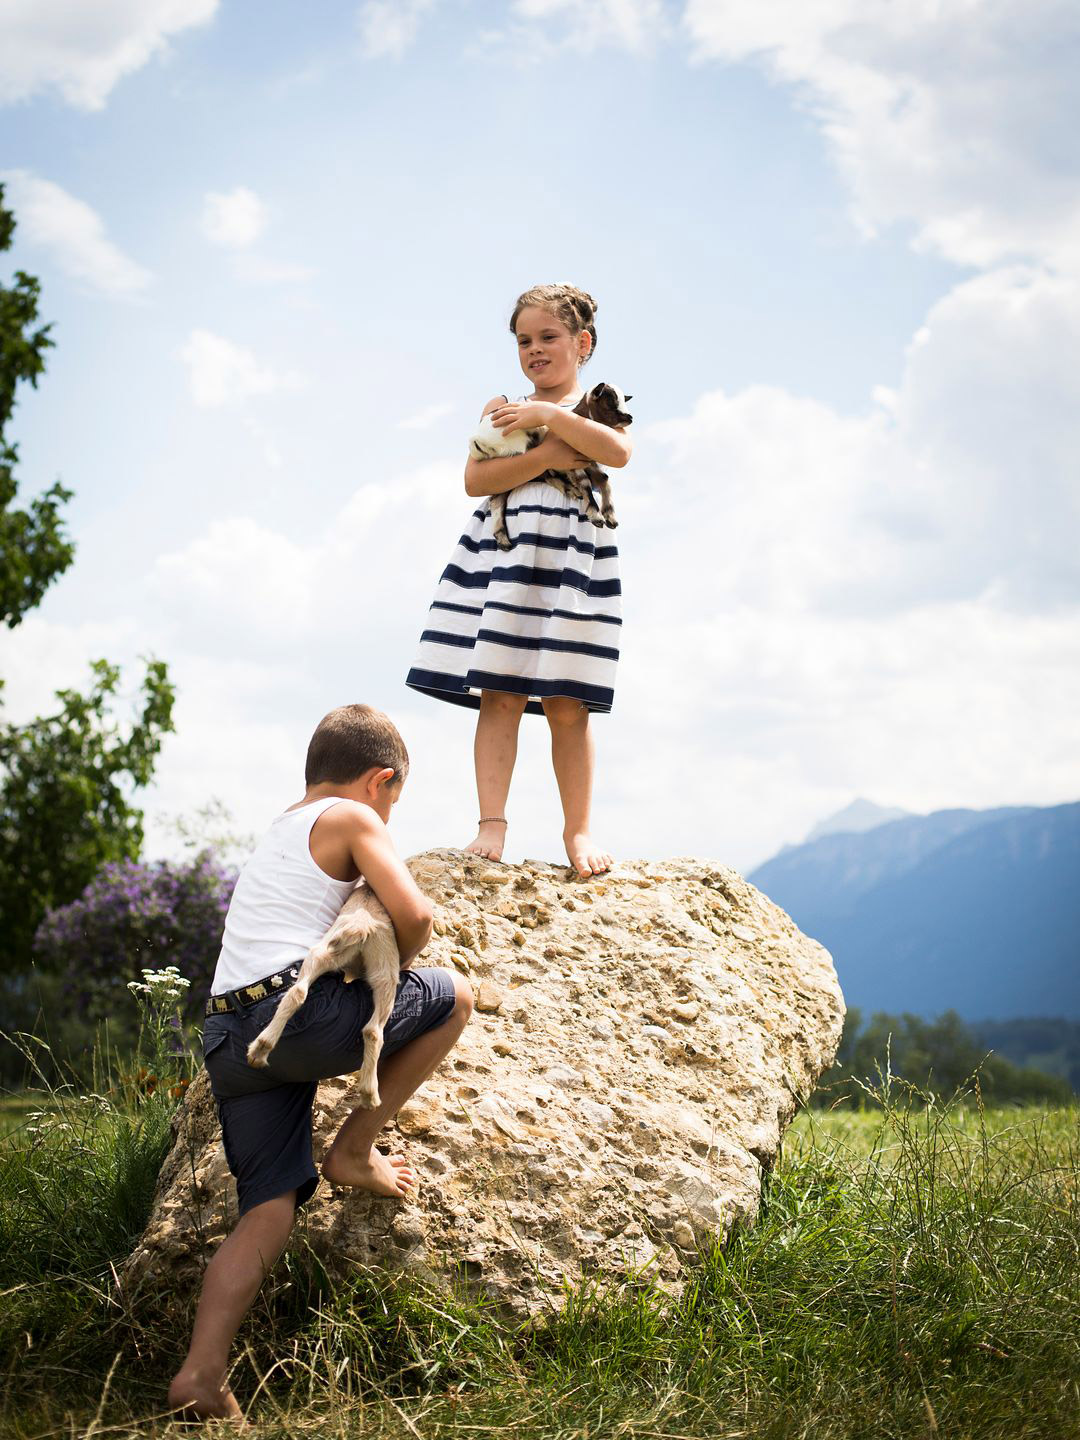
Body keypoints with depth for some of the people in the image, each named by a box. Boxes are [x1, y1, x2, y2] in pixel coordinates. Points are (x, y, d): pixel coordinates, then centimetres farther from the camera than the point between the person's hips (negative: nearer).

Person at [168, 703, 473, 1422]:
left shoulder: (278, 831, 29)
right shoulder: (353, 819, 4)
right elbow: (413, 913, -8)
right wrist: (400, 960, 12)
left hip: (228, 1036, 8)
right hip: (298, 1008, -8)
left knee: (271, 1205, 6)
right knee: (454, 996, 11)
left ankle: (202, 1375, -8)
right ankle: (356, 1150, 12)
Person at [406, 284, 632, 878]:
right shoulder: (502, 408, 14)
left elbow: (618, 451, -13)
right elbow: (475, 479, -1)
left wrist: (549, 415, -15)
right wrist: (544, 457, -12)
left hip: (572, 559, -1)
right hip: (503, 554, 1)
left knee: (566, 703, -2)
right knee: (500, 694, -7)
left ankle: (578, 828, 6)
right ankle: (491, 825, -8)